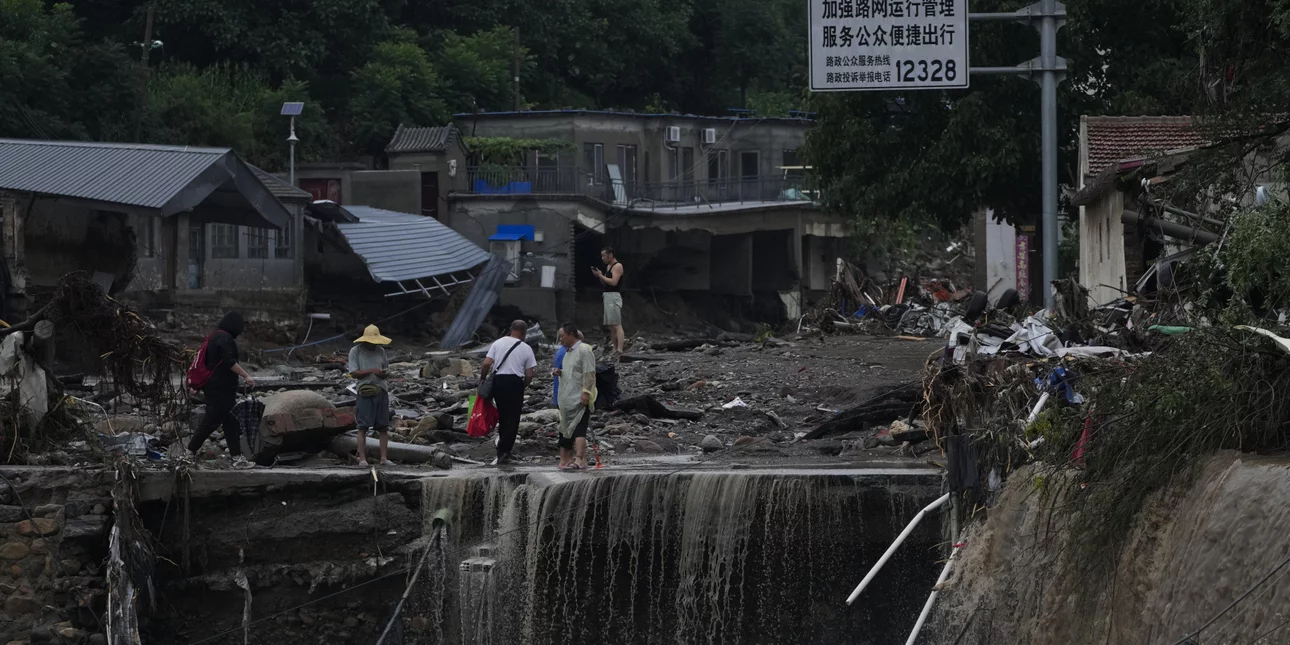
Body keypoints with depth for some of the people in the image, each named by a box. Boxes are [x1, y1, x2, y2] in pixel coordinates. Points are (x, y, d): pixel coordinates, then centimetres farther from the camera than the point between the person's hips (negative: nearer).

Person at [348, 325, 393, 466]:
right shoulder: (355, 351, 0)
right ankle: (362, 458, -8)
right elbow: (354, 373, -6)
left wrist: (383, 373, -6)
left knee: (383, 426, 3)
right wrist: (371, 371, -17)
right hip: (365, 391, -4)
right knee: (363, 427, -7)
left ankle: (384, 457, 5)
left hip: (381, 390, 4)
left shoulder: (380, 351, 12)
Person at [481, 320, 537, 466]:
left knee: (503, 416, 17)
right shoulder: (526, 349, 2)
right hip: (515, 382, -3)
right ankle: (504, 451, -6)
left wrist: (482, 378, 12)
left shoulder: (498, 343, 6)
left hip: (498, 381, 3)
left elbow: (486, 363, -3)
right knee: (513, 419, 2)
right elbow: (529, 375, 1)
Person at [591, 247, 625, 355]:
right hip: (608, 296, 10)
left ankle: (620, 349, -23)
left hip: (614, 296, -10)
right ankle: (615, 349, 12)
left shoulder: (617, 266, -9)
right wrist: (599, 275, 7)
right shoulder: (608, 266, 19)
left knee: (617, 325, -16)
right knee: (611, 326, 10)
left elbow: (613, 282, -20)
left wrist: (601, 276, -14)